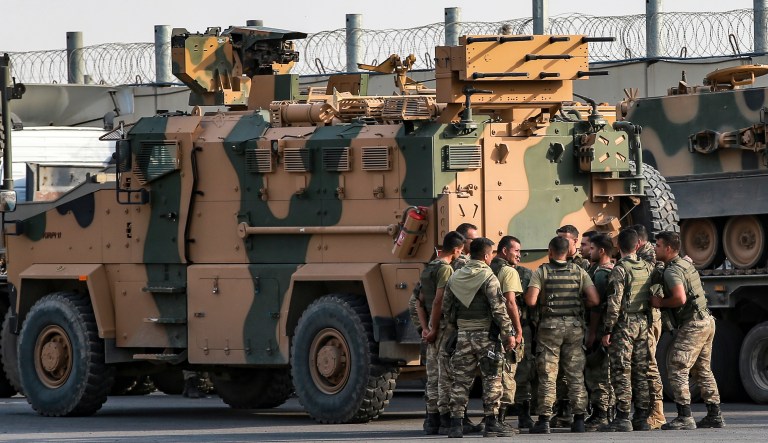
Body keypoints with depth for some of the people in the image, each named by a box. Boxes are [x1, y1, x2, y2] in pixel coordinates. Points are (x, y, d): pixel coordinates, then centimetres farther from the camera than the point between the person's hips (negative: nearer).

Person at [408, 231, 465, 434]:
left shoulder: (428, 268, 15)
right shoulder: (445, 269, -12)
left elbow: (419, 302, 15)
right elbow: (439, 301, -19)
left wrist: (425, 327, 8)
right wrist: (434, 329, -14)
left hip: (432, 328, 8)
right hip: (444, 326, -8)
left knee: (433, 375, 11)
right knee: (446, 374, -5)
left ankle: (432, 419, 13)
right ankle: (445, 417, -5)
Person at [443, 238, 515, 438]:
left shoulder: (455, 278, 7)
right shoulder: (488, 277, -11)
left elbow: (446, 307, 10)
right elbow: (499, 309, -15)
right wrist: (508, 334, -9)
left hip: (463, 336, 5)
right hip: (486, 335, -5)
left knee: (461, 381, 7)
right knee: (492, 380, 3)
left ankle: (456, 424, 3)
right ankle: (491, 424, 2)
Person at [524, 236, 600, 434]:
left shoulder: (541, 272, -5)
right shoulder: (578, 271, 3)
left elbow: (531, 300, -14)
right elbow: (594, 300, -3)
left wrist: (542, 302, 8)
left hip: (550, 326, -2)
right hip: (574, 326, 2)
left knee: (547, 375, 1)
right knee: (576, 374, 7)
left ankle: (544, 419, -2)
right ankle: (579, 419, 7)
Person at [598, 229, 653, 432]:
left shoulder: (620, 269, -12)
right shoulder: (648, 268, 7)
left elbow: (614, 303, -15)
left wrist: (607, 330, -12)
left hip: (624, 324, -6)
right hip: (643, 323, 6)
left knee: (622, 372, -5)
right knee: (641, 372, 10)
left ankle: (623, 418, -9)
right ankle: (642, 417, 11)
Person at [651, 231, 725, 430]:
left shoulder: (672, 271, -15)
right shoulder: (686, 264, 16)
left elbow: (680, 298, -28)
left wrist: (661, 303, -12)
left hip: (692, 325, -10)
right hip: (707, 321, 10)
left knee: (677, 370, -8)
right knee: (703, 371, 16)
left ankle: (685, 418, -13)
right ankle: (715, 416, 18)